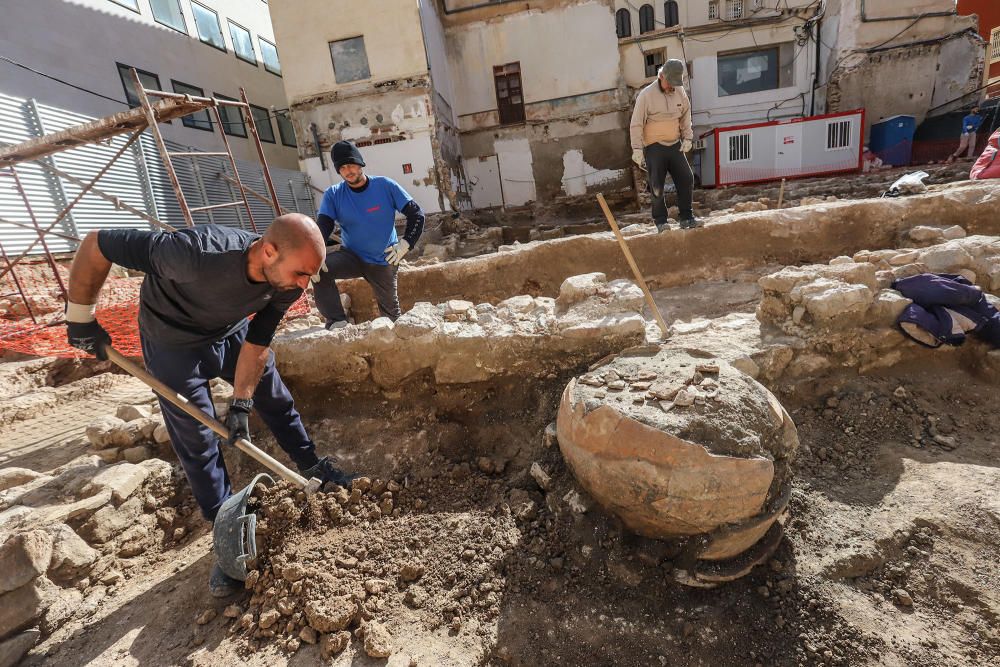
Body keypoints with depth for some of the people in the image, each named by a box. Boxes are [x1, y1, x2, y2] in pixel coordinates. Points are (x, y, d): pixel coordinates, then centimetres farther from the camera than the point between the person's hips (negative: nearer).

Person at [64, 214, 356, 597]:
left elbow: (257, 343, -13)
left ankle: (311, 467, 35)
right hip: (173, 341, -4)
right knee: (197, 443, -1)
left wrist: (241, 403, -13)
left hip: (231, 332, 4)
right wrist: (81, 317, -19)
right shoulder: (197, 253, -42)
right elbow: (95, 245, -29)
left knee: (276, 400, 11)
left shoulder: (287, 282, -25)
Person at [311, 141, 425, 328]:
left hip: (383, 262, -1)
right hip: (351, 256, 1)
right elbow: (322, 227, -16)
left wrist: (405, 243, -20)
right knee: (319, 269, -27)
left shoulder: (385, 186, -11)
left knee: (390, 311, 10)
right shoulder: (333, 194, -7)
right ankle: (336, 322, -18)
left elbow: (416, 214, -10)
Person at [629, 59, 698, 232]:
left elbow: (685, 117, 18)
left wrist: (687, 138, 8)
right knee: (657, 186, -5)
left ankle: (686, 218, 9)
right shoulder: (646, 95, -10)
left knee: (686, 179, -1)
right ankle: (660, 221, 9)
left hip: (675, 145, 5)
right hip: (654, 147, -5)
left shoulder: (680, 92, 6)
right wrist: (637, 149, -15)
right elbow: (636, 125, -11)